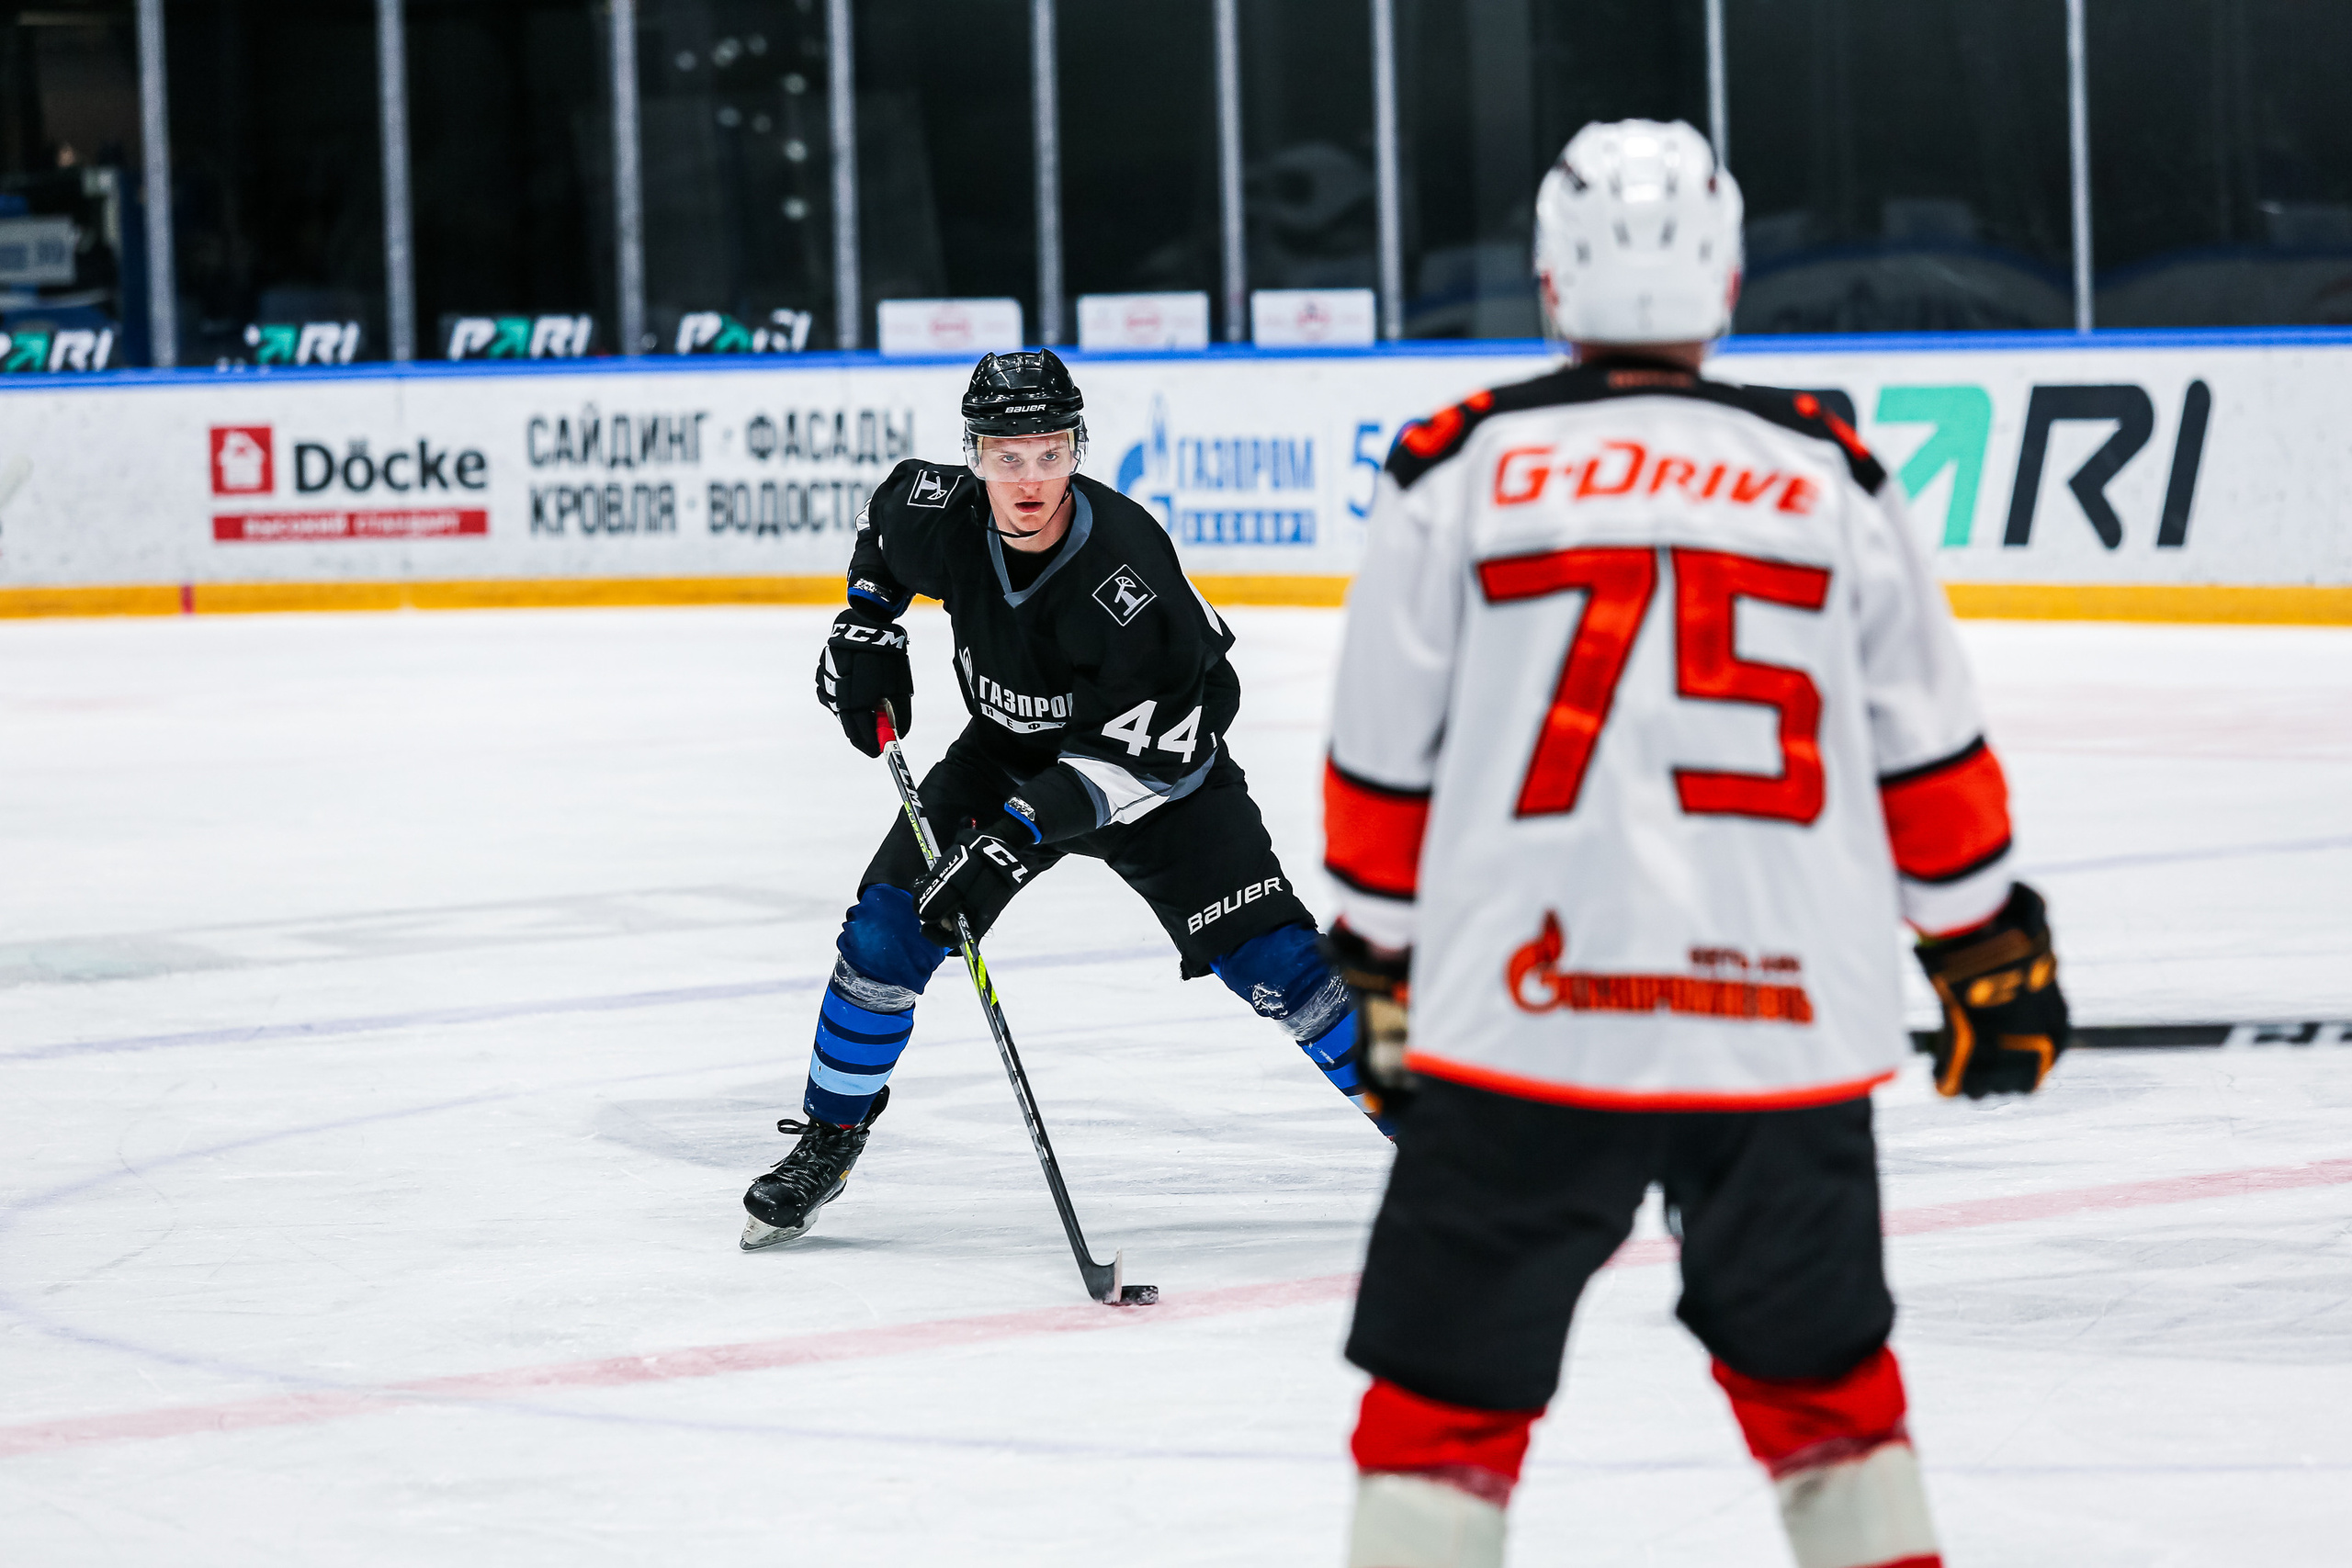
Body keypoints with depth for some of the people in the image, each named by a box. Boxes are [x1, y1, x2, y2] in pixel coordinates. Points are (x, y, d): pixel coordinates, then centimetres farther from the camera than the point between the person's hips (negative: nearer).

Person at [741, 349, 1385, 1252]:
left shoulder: (1127, 574, -36)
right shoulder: (939, 516, -21)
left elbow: (1140, 754, -33)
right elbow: (887, 513, 8)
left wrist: (1021, 834, -38)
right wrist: (865, 630, 0)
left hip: (1157, 761, -4)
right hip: (1009, 750, 4)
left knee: (1269, 956, -13)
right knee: (887, 928, -8)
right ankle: (829, 1141, 11)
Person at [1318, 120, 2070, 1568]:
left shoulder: (1457, 473, 3)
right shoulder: (1834, 481, 7)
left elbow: (1385, 766, 6)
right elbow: (1932, 759, 12)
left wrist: (1386, 975, 18)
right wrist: (1990, 955, 24)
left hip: (1523, 1009, -2)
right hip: (1785, 1026, 2)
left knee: (1447, 1394, 5)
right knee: (1823, 1377, 19)